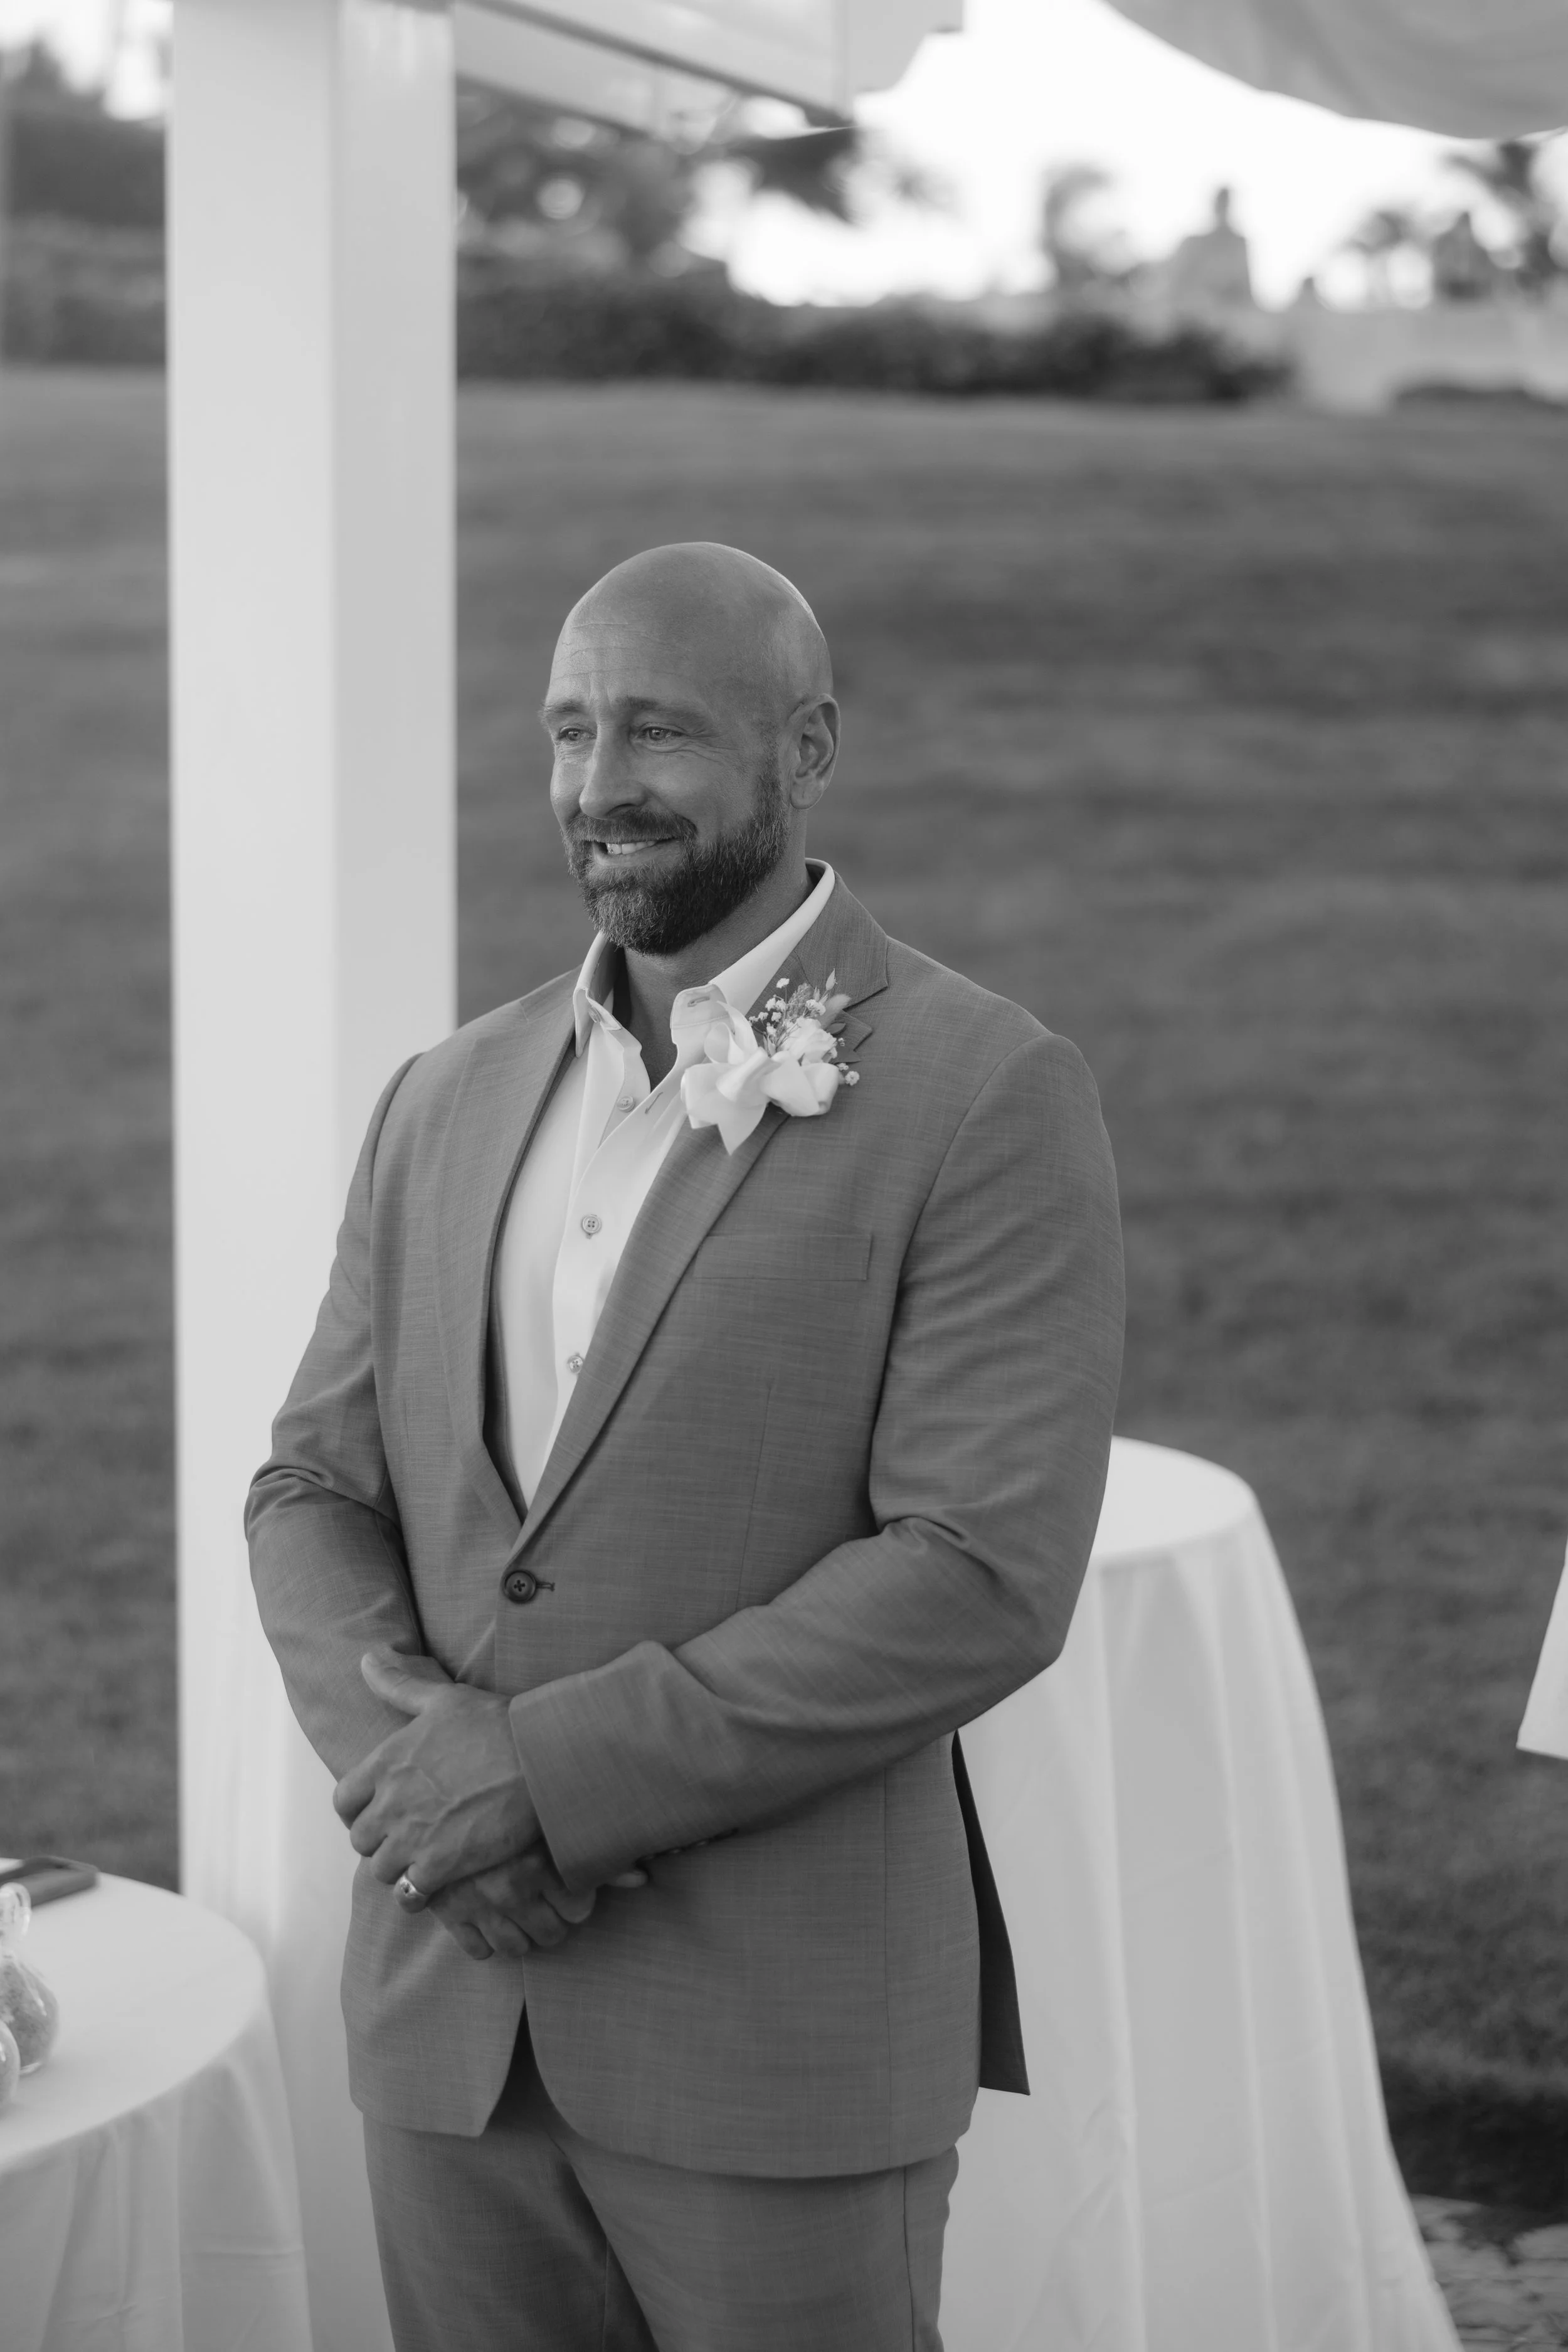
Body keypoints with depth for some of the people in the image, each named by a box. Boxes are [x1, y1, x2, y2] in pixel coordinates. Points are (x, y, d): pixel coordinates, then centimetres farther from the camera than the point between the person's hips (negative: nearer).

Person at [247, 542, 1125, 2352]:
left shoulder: (991, 1100, -8)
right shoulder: (451, 1103, 11)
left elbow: (982, 1577, -15)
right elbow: (312, 1493, 10)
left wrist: (550, 1767, -17)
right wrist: (417, 1769, -10)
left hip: (786, 2036, -5)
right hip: (451, 2001, 5)